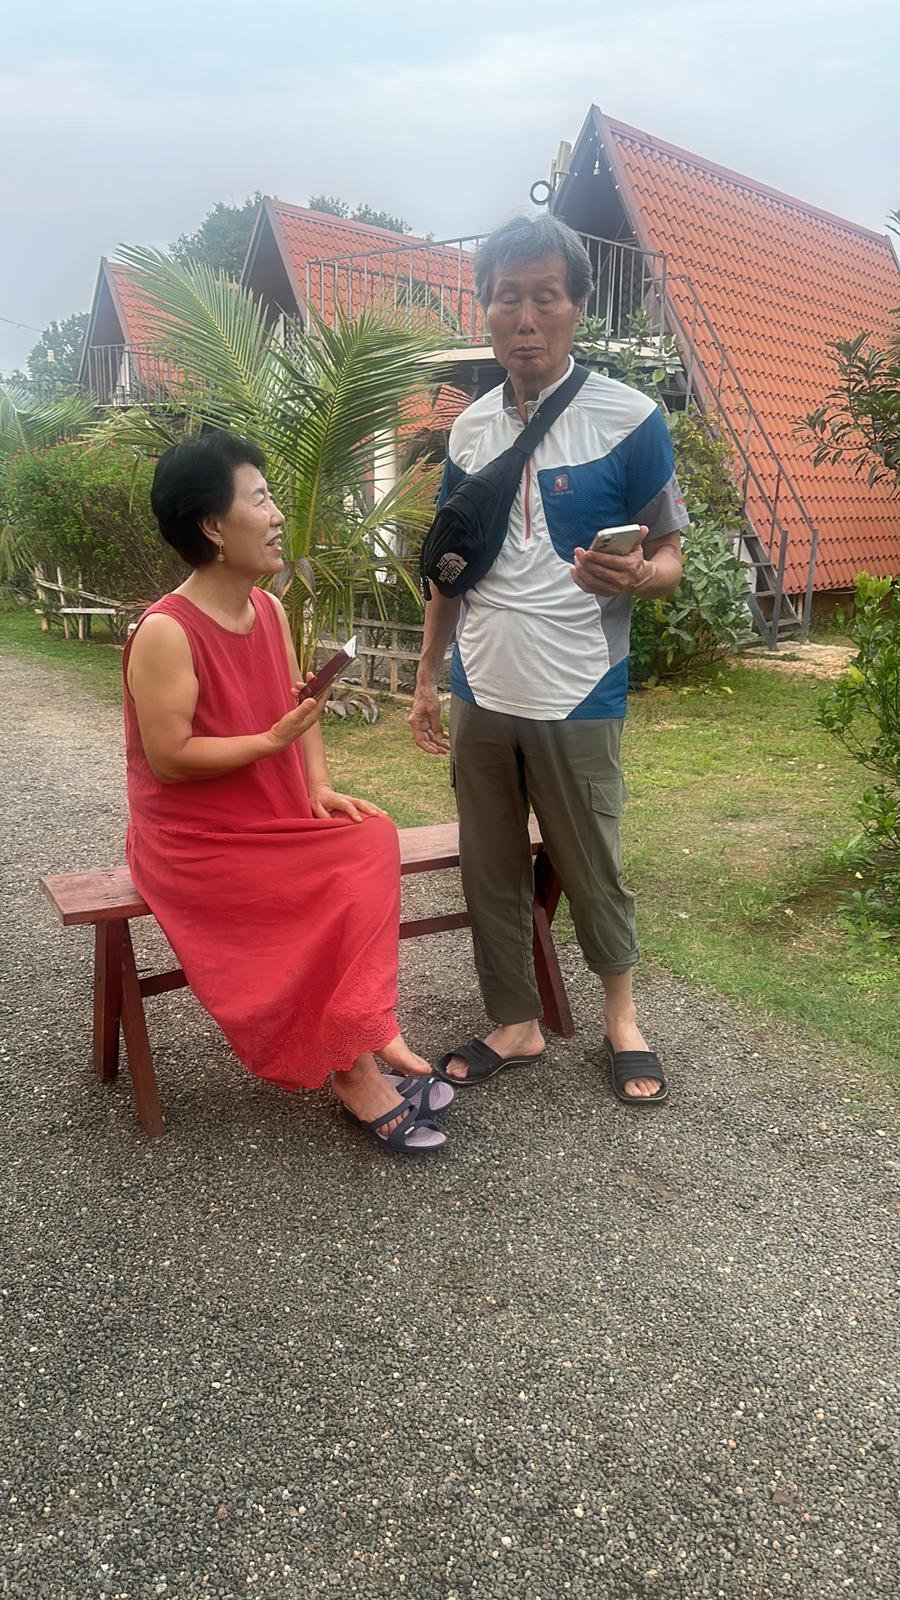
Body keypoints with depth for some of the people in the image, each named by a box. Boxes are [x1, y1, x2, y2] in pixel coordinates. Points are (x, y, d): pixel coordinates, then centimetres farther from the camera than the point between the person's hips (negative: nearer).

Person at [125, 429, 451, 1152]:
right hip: (195, 839, -7)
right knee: (339, 894, -20)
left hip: (277, 818, 7)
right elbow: (169, 758, -22)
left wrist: (320, 788, -3)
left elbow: (302, 708, 12)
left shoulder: (270, 609, 5)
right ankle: (354, 1068, -5)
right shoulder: (166, 632, -19)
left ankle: (366, 1035, -12)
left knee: (371, 840, -16)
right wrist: (273, 742, -20)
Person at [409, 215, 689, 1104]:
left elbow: (671, 555, -2)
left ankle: (620, 1015, 33)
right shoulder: (469, 428, 7)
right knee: (490, 874, 12)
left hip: (576, 697, -4)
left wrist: (636, 575, -26)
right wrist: (425, 680, 13)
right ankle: (515, 1024, 30)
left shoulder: (628, 419, -6)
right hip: (478, 696, 4)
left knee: (592, 870, 8)